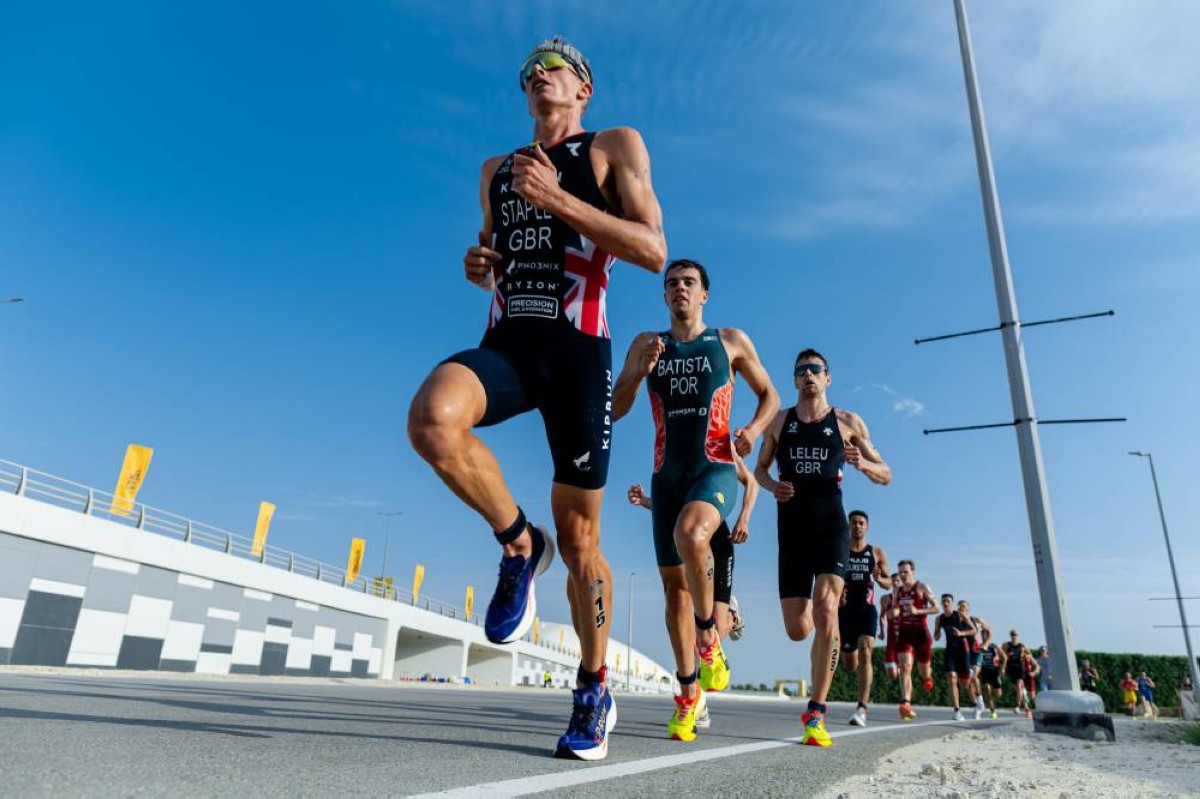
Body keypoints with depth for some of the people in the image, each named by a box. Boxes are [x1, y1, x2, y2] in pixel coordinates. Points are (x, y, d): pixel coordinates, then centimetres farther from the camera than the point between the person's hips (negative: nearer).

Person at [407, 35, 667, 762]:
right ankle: (520, 545, -6)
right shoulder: (497, 171, 23)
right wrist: (477, 264, 9)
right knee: (432, 419, -33)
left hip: (577, 348, -3)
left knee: (580, 539, 0)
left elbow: (655, 251, -4)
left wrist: (557, 199, -12)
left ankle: (594, 691, 22)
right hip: (506, 343, 4)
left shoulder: (615, 147, 9)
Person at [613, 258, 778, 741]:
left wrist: (753, 429, -6)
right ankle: (689, 695, 21)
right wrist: (640, 371, -11)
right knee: (674, 585, 6)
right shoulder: (647, 344, 12)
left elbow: (770, 396, 15)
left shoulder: (730, 341, 8)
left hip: (715, 469, -3)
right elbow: (615, 410, 7)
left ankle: (708, 637, -9)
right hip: (667, 475, 3)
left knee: (690, 533, -35)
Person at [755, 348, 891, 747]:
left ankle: (816, 714, -14)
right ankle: (825, 624, 41)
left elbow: (885, 475, 12)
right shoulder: (778, 421, 11)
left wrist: (862, 464, -11)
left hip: (830, 525, -2)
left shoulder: (848, 422, 7)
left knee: (825, 609, -23)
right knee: (797, 630, 2)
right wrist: (772, 485, -3)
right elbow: (760, 467, 20)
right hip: (792, 530, 2)